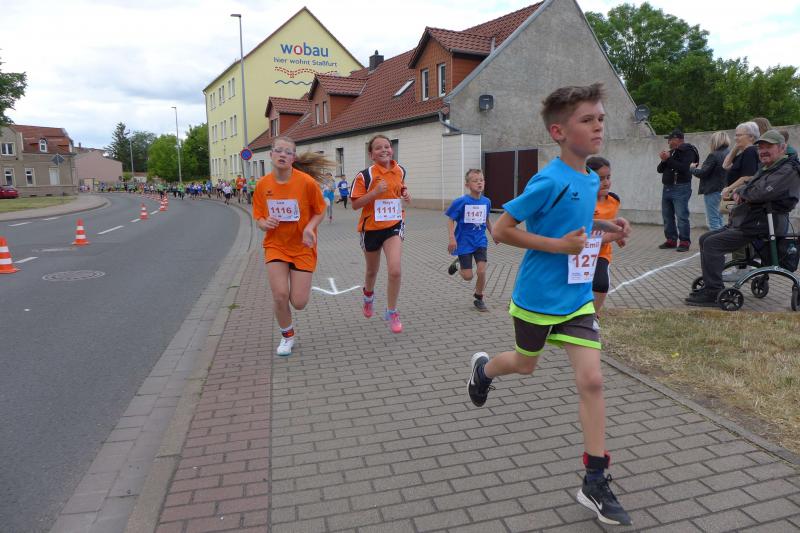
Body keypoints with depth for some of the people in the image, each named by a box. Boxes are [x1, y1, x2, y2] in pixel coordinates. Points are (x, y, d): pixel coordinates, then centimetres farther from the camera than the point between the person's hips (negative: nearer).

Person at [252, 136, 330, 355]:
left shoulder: (307, 182, -15)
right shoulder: (262, 185, -6)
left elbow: (320, 212, -3)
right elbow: (259, 218, 4)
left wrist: (310, 227, -23)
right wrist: (265, 223, -19)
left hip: (302, 247, -2)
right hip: (275, 245, 2)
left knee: (299, 302, -3)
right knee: (280, 295, -11)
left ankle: (297, 282, 37)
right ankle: (287, 336, 18)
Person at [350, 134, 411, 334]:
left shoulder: (400, 171, 0)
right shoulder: (365, 175, -14)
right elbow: (355, 204, -14)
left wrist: (405, 195, -1)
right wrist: (375, 192, -26)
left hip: (394, 225, 2)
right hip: (371, 227, -1)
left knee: (395, 270, -16)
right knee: (372, 271, 18)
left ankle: (391, 313, 3)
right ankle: (368, 294, 53)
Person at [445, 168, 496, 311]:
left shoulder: (486, 202, -2)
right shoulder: (461, 202, -15)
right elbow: (451, 220, -9)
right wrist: (452, 238, -16)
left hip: (480, 241, 3)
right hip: (464, 242, -3)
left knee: (482, 271, -8)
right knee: (468, 276, 0)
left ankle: (478, 299, 14)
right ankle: (458, 262, 34)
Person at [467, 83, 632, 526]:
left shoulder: (592, 180, 3)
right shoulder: (549, 181, -20)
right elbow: (501, 230, -19)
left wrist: (607, 233, 2)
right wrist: (558, 245, -24)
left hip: (577, 297, 5)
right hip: (538, 296, -5)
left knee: (591, 380, -2)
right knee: (525, 364, 18)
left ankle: (595, 482, 9)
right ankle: (483, 367, 54)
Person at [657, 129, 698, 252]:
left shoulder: (688, 151, -6)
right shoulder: (670, 152, 17)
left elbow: (684, 168, -21)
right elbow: (660, 169, 16)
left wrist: (669, 159, -17)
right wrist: (663, 161, -3)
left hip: (681, 188, -8)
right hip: (667, 188, 8)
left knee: (681, 216, -10)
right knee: (667, 216, 10)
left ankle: (684, 241, -6)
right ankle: (671, 240, 18)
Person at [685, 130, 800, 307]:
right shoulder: (765, 170, 22)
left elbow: (761, 193, -25)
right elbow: (748, 186, 26)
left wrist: (741, 191, -4)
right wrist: (738, 192, 0)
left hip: (759, 227, -11)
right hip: (744, 224, 11)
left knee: (712, 243, -22)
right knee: (705, 239, 8)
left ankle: (713, 294, -20)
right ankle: (710, 286, 11)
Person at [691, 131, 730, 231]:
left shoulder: (714, 155, -16)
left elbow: (702, 173, -16)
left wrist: (692, 168, 3)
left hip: (713, 190, -8)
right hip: (724, 190, 8)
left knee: (713, 220, -3)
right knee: (719, 219, 19)